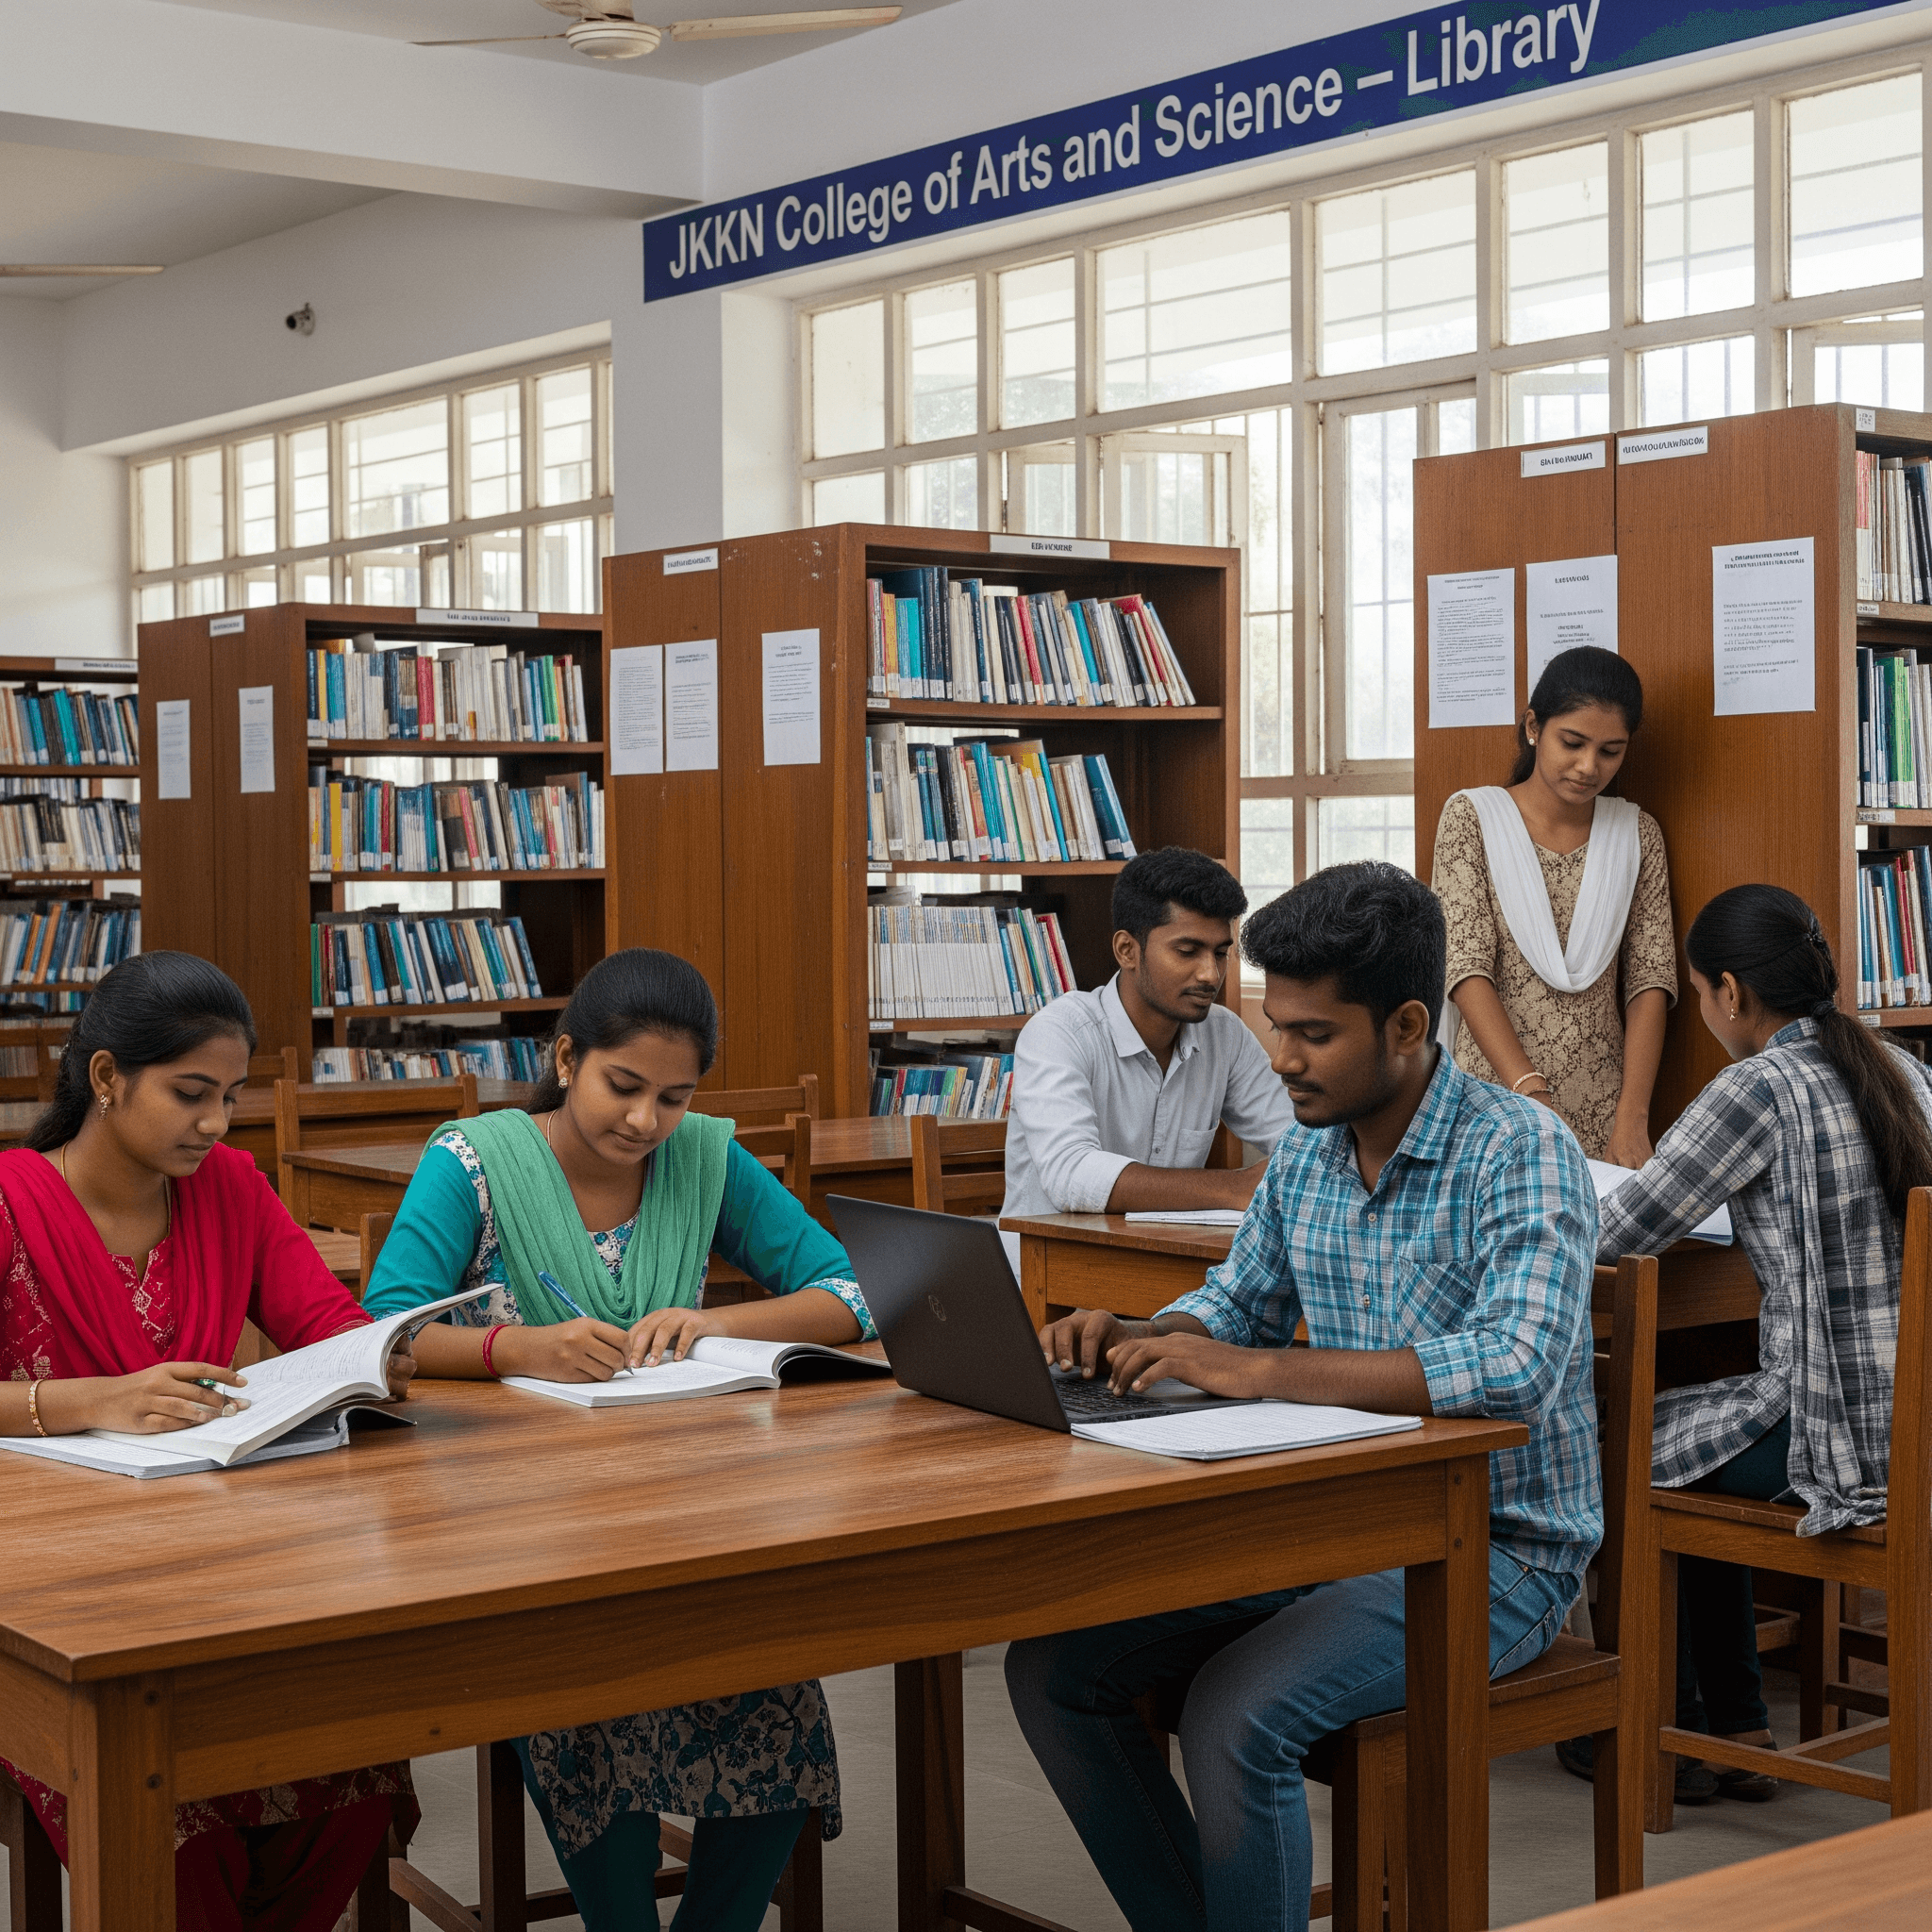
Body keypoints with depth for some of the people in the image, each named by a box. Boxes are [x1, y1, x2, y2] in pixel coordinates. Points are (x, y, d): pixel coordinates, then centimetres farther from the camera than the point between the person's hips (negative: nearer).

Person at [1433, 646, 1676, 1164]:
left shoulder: (1635, 832, 8)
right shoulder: (1473, 817, -2)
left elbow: (1650, 979, 1)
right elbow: (1467, 967, -11)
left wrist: (1632, 1117, -11)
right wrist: (1529, 1089, -24)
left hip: (1601, 1115, 3)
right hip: (1496, 1095, -2)